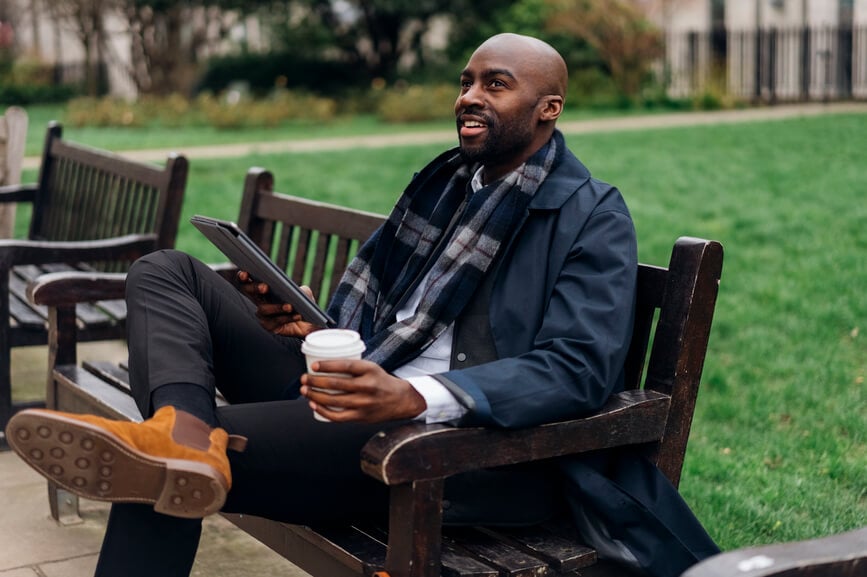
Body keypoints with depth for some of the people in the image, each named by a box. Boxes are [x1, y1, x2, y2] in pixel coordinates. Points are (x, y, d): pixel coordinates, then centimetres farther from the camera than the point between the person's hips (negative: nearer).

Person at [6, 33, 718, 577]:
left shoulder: (594, 218, -4)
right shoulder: (447, 177, 19)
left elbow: (579, 369, -18)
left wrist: (412, 397, -32)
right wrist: (310, 326, 2)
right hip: (355, 386, 9)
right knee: (167, 273, -9)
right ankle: (184, 433, -32)